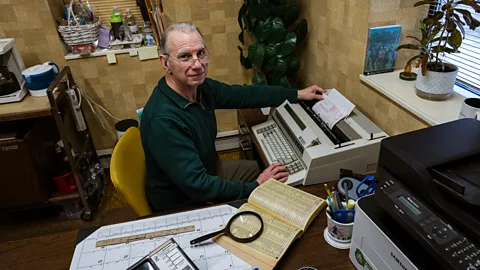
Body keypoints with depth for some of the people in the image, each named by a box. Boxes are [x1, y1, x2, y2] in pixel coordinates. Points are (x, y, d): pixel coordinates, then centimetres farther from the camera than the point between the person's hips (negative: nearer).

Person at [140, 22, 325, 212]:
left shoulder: (200, 87, -11)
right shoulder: (162, 120, -36)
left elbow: (244, 95, 3)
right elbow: (197, 186, -34)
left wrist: (297, 94, 8)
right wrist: (255, 187, -25)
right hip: (182, 204, -7)